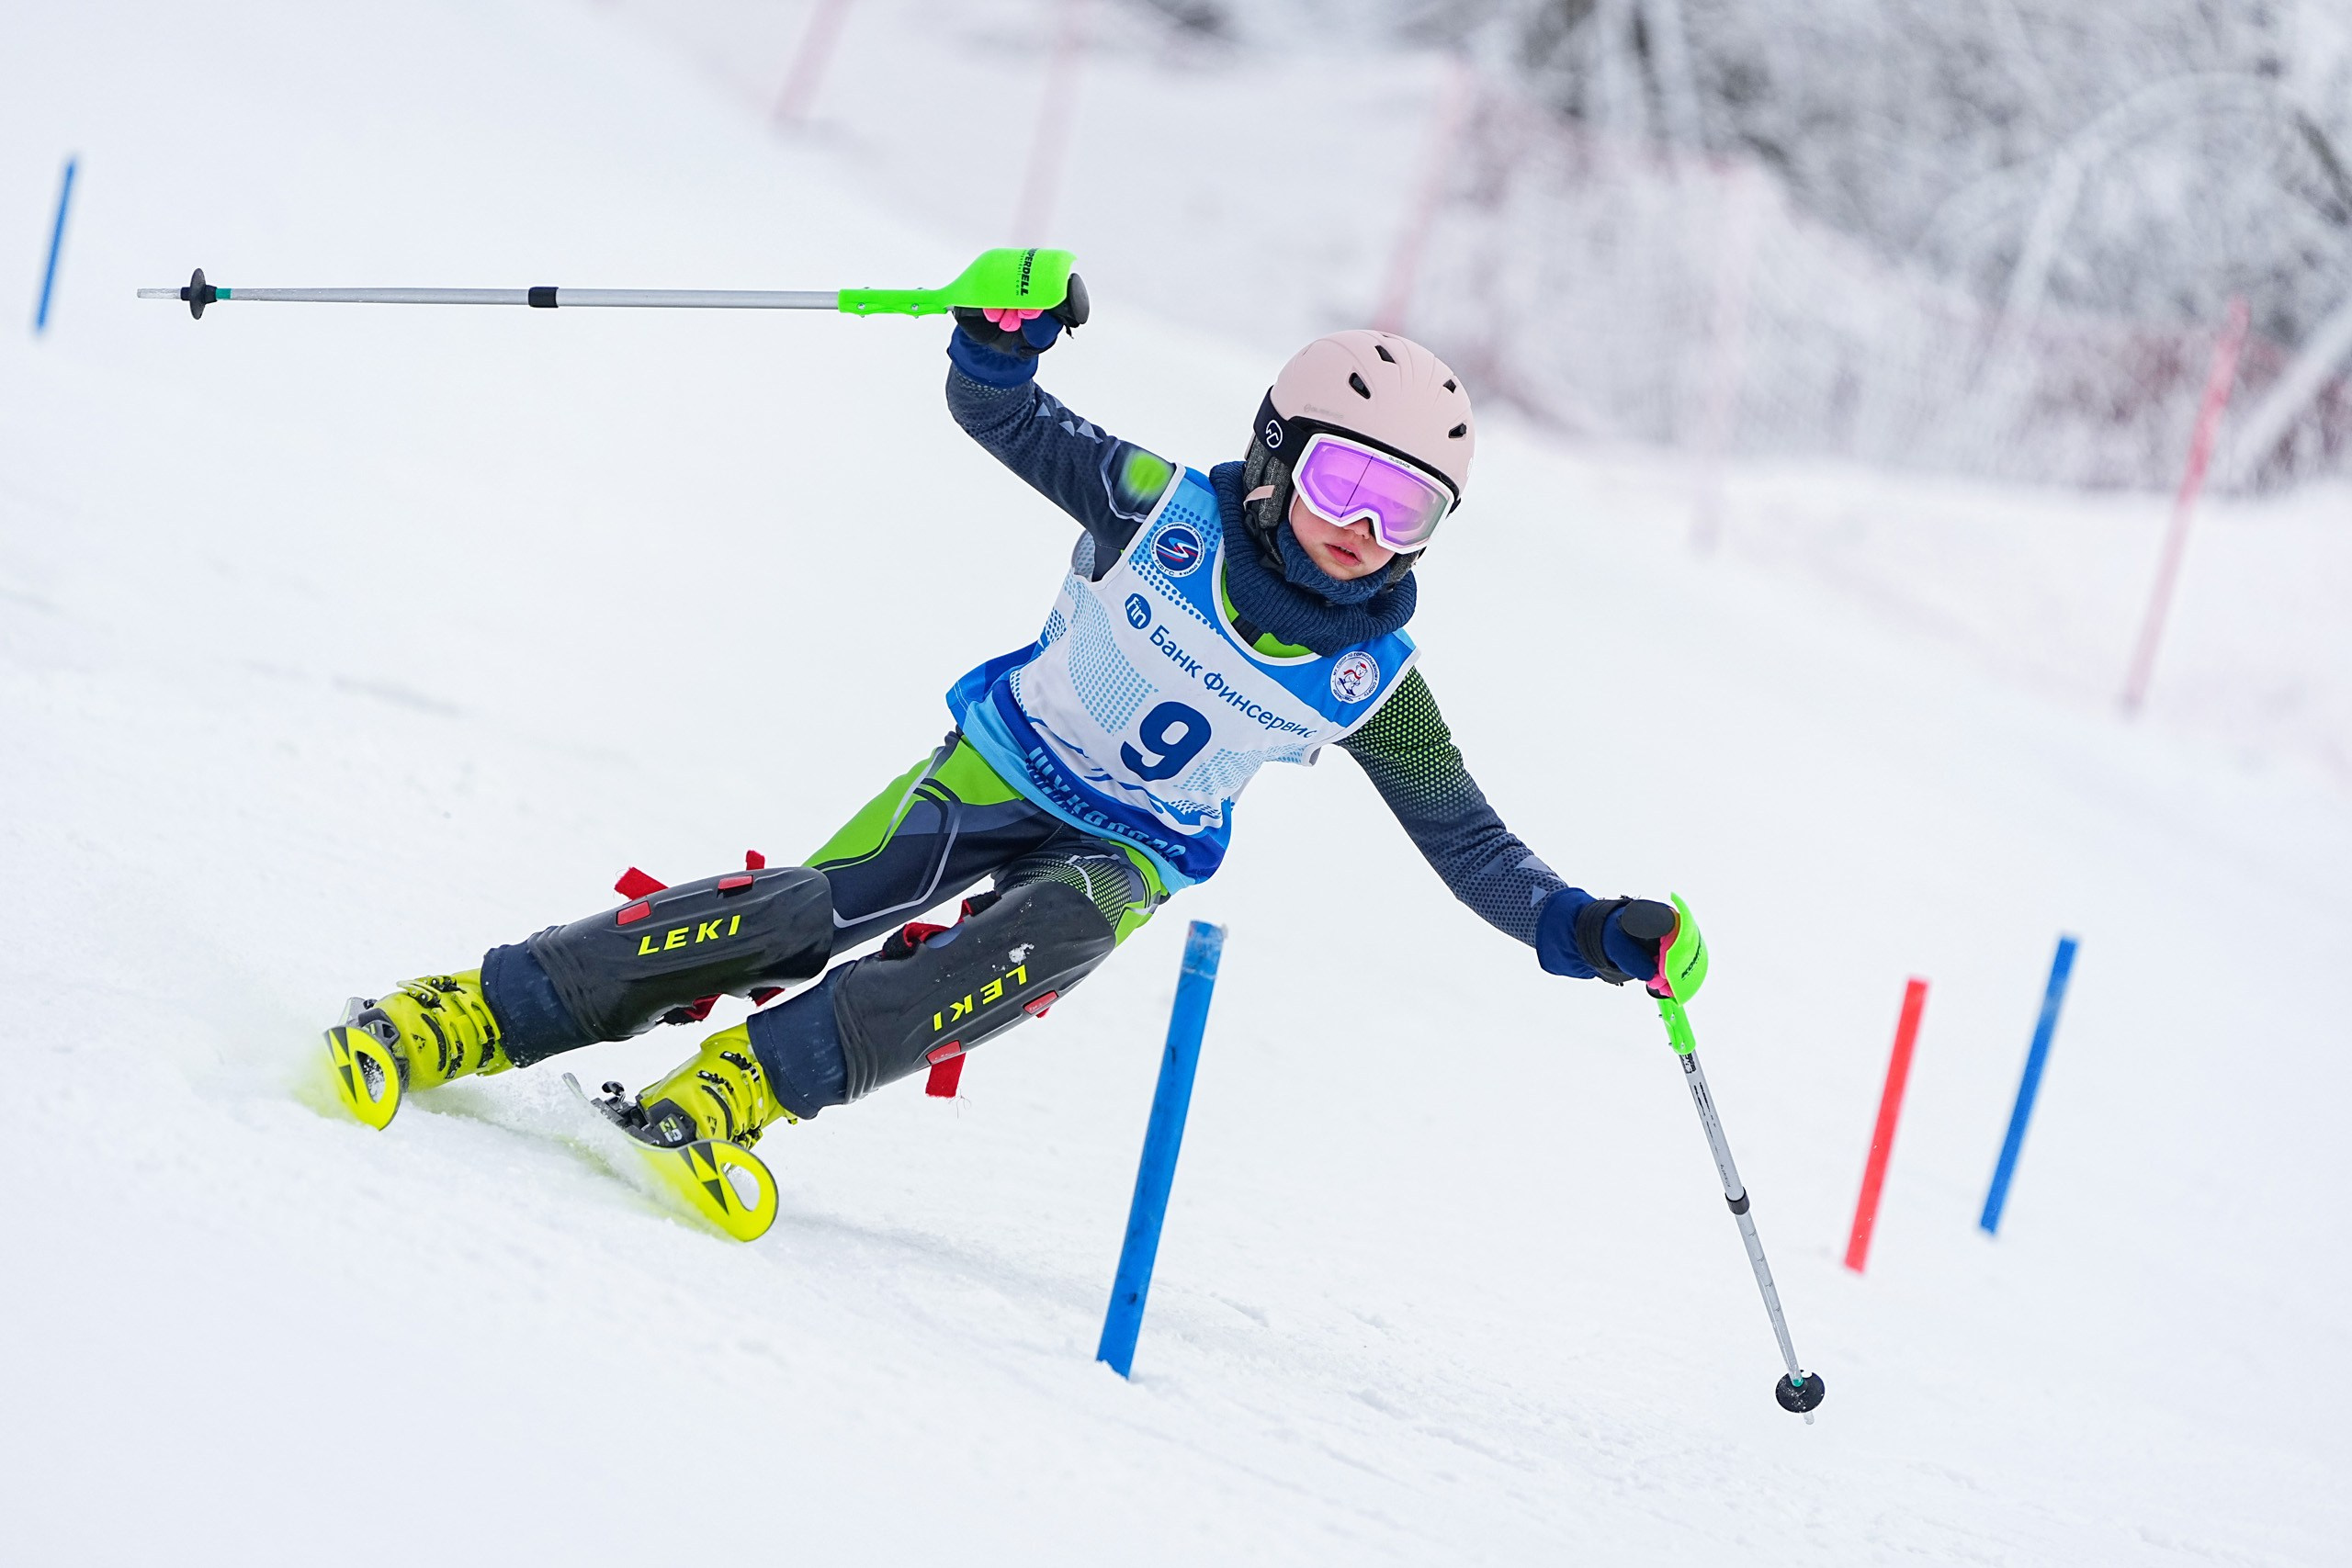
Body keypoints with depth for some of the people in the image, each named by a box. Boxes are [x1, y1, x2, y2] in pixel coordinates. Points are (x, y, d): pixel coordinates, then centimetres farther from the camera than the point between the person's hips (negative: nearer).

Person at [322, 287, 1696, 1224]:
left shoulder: (1371, 678, -7)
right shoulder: (1169, 508, -10)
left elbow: (1467, 843, 0)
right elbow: (1001, 417, -3)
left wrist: (1586, 932, -15)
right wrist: (1002, 334, -26)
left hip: (1127, 855, 2)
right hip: (999, 766, -1)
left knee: (1051, 941, -34)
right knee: (814, 911, -25)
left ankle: (745, 1085, -37)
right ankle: (477, 1017, -24)